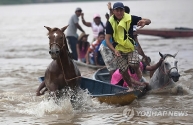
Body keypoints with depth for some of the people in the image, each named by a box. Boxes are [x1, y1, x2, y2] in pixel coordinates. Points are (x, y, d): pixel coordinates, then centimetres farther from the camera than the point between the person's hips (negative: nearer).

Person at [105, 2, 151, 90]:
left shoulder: (130, 18, -10)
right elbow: (107, 39, -13)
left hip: (131, 48, -1)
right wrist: (114, 50, -27)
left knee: (134, 64, -26)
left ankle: (137, 70, 9)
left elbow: (148, 21, -10)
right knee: (123, 71, 0)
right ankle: (130, 86, 25)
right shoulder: (111, 22, -10)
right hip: (119, 50, 1)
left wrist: (144, 21, -36)